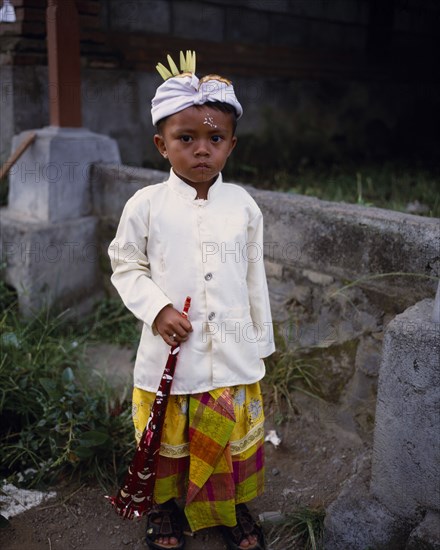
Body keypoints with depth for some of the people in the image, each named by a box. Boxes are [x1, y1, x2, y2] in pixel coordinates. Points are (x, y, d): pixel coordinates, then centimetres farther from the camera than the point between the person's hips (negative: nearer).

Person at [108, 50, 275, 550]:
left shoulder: (243, 206, -1)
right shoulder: (146, 205, -7)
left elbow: (255, 276, 6)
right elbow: (126, 266, 0)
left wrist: (261, 341, 10)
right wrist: (156, 309, -15)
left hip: (233, 351, 2)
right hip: (170, 350, -1)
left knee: (233, 435, 15)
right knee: (168, 438, 15)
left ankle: (232, 508, 41)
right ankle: (164, 506, 42)